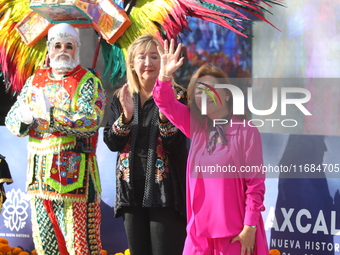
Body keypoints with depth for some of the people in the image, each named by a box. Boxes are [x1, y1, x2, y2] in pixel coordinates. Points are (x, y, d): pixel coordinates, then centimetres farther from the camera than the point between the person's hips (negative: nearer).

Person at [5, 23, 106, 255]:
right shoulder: (35, 81, 15)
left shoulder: (88, 82, -1)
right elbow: (11, 119, 10)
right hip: (39, 173, 6)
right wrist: (24, 117, -13)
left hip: (73, 173, -6)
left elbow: (90, 123, -16)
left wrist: (50, 113, -20)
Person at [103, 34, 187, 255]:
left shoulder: (177, 96, -3)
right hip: (132, 191, 5)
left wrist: (164, 115, -26)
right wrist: (126, 116, -13)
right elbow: (111, 142, 3)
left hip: (165, 192, -5)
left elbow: (177, 144, -10)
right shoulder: (121, 98, 11)